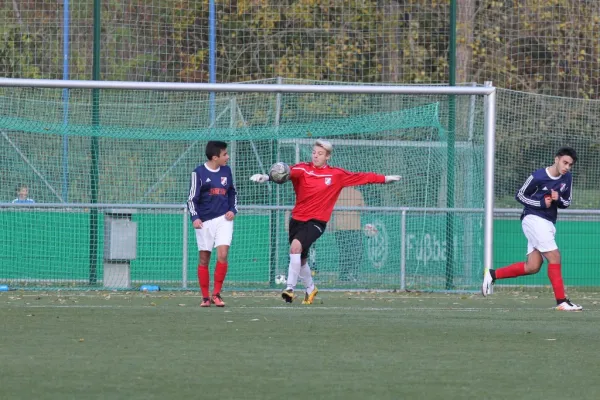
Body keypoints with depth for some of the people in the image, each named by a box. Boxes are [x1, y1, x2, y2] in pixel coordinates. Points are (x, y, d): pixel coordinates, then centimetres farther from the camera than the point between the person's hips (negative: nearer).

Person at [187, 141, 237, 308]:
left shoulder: (226, 171, 9)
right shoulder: (199, 173, -4)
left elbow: (232, 193, 22)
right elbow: (192, 198, -4)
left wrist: (233, 210, 7)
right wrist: (195, 217, -16)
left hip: (223, 219, 2)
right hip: (204, 221, -2)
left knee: (222, 255, -14)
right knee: (204, 259, 2)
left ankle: (217, 294, -4)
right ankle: (205, 297, 11)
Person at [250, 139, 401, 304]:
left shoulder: (337, 175, 0)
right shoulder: (303, 169, -3)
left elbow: (360, 177, 10)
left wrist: (384, 178, 11)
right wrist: (266, 177, -40)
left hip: (317, 221, -3)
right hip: (297, 219, 3)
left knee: (296, 246, -27)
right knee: (300, 260, 15)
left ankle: (290, 287, -22)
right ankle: (310, 288, 42)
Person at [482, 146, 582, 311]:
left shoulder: (567, 178, 5)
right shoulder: (538, 177, -13)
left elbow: (567, 203, 13)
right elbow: (520, 195, -4)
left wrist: (558, 199, -11)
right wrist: (542, 203, -18)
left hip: (548, 224, 8)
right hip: (533, 219, -8)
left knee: (532, 267, 2)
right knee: (555, 257, -16)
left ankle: (492, 274, 13)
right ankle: (562, 302, -15)